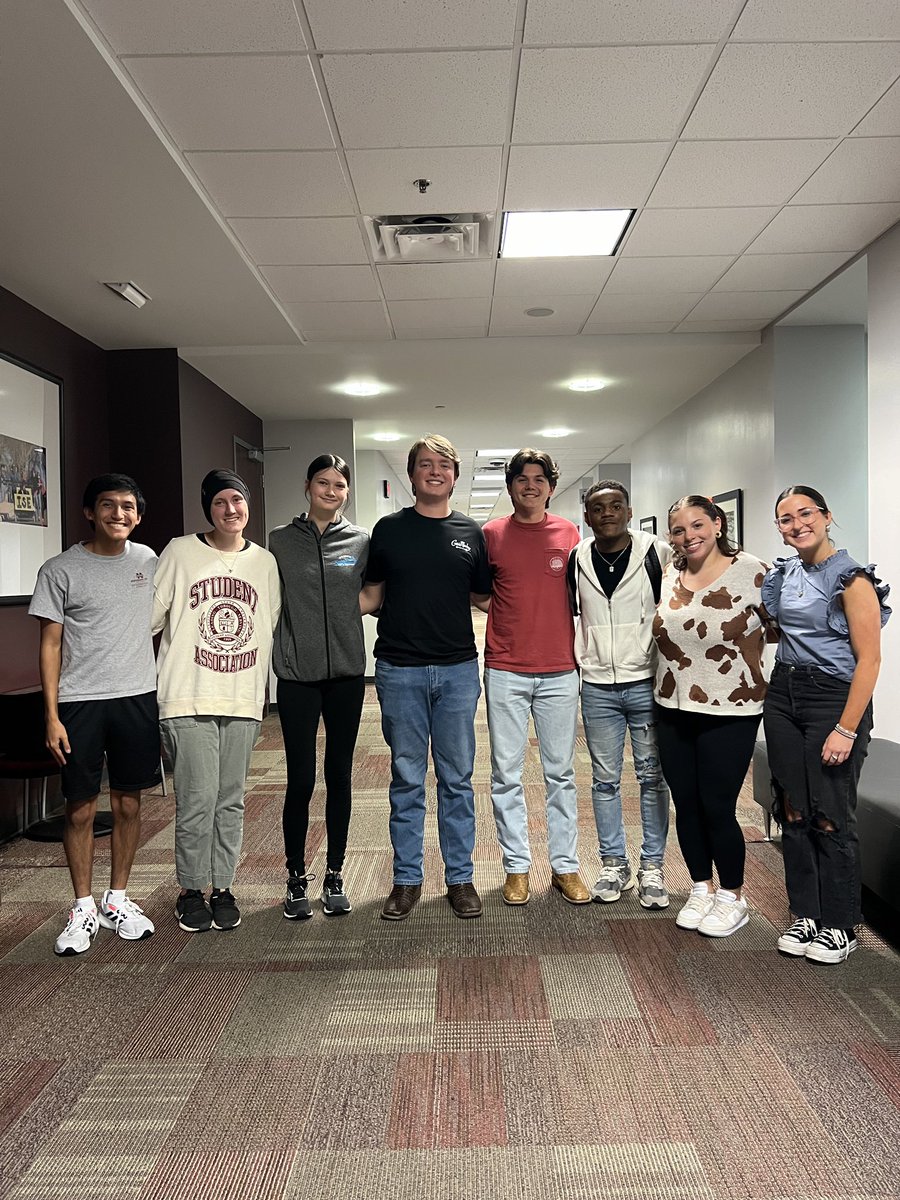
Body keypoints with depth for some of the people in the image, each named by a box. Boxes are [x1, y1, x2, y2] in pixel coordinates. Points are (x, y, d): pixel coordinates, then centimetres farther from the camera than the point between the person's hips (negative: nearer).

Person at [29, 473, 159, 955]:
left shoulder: (148, 562, 6)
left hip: (137, 698, 2)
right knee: (80, 808, 4)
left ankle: (116, 899, 25)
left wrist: (166, 690, 12)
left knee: (128, 804, 9)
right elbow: (50, 645, -2)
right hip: (79, 702, -2)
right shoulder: (60, 570, -3)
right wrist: (52, 715, -7)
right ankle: (83, 908, 20)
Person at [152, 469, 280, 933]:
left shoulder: (264, 561, 11)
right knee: (197, 800, -2)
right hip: (189, 700, -3)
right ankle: (191, 890, 16)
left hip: (244, 701, 3)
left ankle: (222, 887, 22)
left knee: (231, 801, 9)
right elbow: (150, 616, 2)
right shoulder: (180, 553, 0)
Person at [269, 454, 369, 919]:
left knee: (339, 776, 9)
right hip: (297, 673, -1)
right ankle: (296, 878, 19)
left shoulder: (361, 540, 5)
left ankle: (334, 875, 23)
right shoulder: (281, 540, 4)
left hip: (346, 671, 1)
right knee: (300, 779, 1)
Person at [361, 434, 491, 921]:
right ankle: (407, 879, 21)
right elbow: (372, 595, 8)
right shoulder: (389, 529, 5)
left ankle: (460, 877, 22)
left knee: (457, 779, 9)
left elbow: (483, 597, 14)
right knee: (406, 780, 8)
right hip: (400, 670, -1)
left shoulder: (470, 533, 8)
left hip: (458, 670, 1)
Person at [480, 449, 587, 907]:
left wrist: (578, 649, 5)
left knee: (561, 772, 8)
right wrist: (501, 609, -5)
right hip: (505, 671, -1)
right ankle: (517, 867, 19)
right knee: (506, 773, 5)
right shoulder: (492, 534, 2)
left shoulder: (569, 534, 6)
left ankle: (565, 866, 20)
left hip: (559, 669, 1)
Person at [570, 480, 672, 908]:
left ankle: (652, 867, 19)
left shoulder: (658, 554, -5)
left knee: (653, 776, 6)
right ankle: (614, 864, 24)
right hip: (597, 686, 2)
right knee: (605, 779, 10)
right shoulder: (576, 559, 3)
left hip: (647, 682, -2)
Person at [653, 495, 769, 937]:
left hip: (729, 712, -5)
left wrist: (738, 639, -4)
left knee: (718, 808, 1)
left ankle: (733, 898, 24)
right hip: (673, 709, 5)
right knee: (686, 805, 12)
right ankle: (701, 889, 32)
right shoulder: (669, 575, 4)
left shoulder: (751, 573, -11)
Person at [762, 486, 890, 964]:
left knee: (831, 817, -1)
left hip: (833, 698, -6)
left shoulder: (851, 579, -10)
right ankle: (806, 915, 22)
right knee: (793, 812, 9)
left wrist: (847, 729, -18)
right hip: (783, 696, 6)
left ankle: (840, 925, 16)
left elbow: (869, 659, -14)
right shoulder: (782, 574, 8)